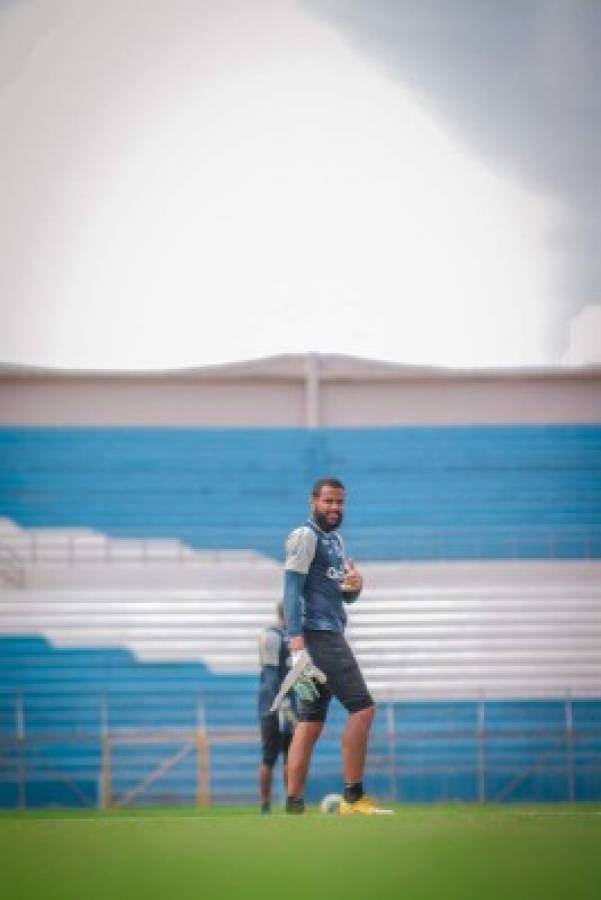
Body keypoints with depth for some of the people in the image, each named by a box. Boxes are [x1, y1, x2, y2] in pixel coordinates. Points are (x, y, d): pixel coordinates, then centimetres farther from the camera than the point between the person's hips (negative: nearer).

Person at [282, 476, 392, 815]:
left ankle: (294, 807, 3)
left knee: (311, 723, 5)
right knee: (362, 708, -13)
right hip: (317, 634, -9)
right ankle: (353, 797, -13)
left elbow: (345, 596, 26)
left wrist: (354, 586, 0)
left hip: (332, 634, 9)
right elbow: (293, 590, -14)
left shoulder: (335, 539, 22)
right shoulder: (305, 536, -6)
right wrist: (298, 645, -24)